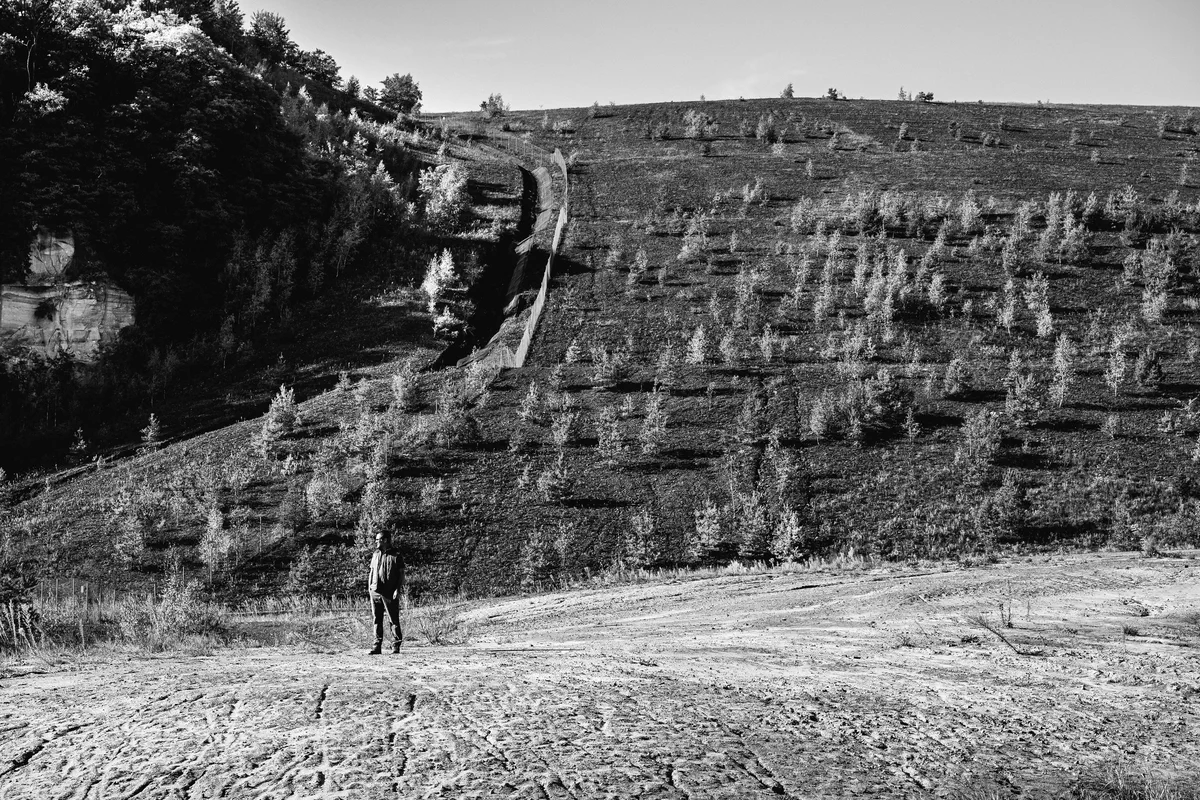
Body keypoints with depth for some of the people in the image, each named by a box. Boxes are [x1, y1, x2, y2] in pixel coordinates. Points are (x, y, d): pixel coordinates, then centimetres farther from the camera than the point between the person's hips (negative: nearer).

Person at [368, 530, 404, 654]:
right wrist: (369, 587, 11)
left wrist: (398, 589, -11)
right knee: (377, 620, 6)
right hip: (375, 592, 5)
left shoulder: (395, 556, -3)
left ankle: (396, 646, 3)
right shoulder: (375, 555, 13)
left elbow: (401, 574, -3)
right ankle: (377, 646, 9)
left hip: (390, 594, -5)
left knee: (394, 620, -2)